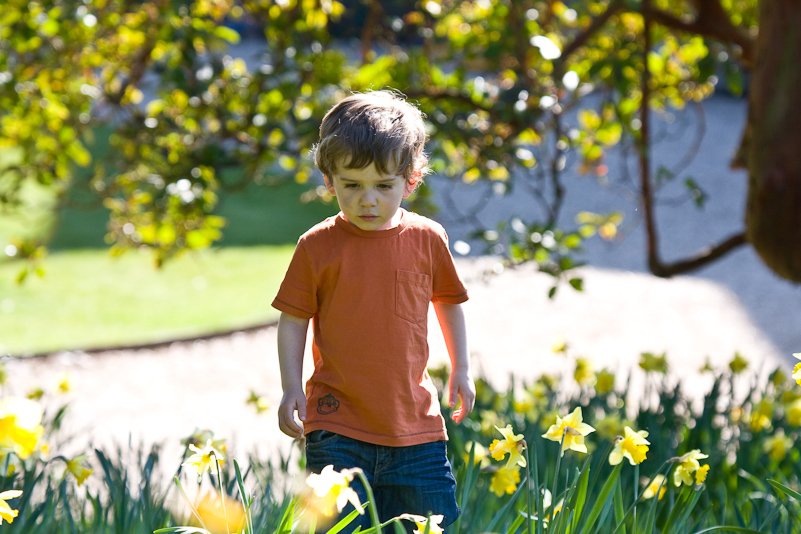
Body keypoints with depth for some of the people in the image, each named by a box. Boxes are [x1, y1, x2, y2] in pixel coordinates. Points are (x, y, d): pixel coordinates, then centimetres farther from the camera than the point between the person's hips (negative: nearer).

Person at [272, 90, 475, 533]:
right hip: (337, 424, -2)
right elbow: (293, 321, 2)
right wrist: (291, 388, -6)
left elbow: (448, 302, 18)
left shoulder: (427, 239, 3)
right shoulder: (317, 246, -3)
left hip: (415, 422, 2)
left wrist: (460, 370, 18)